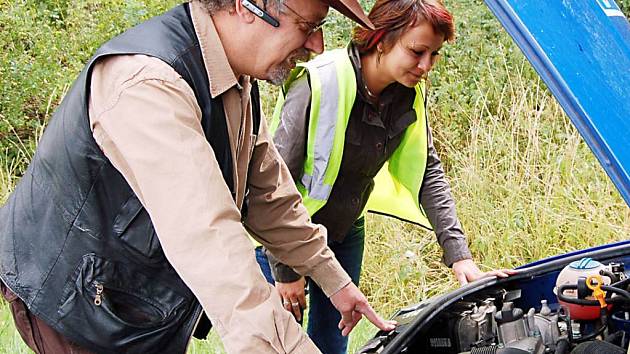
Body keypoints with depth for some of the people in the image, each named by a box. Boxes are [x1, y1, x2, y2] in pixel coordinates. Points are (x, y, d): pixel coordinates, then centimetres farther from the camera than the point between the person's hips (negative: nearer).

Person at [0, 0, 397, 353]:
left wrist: (333, 280, 11)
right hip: (74, 301, -8)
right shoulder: (146, 83, -33)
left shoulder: (239, 83, 0)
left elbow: (268, 194, 9)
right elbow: (208, 240, -42)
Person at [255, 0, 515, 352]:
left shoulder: (410, 92, -8)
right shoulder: (320, 83, -27)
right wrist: (285, 270, -17)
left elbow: (430, 172, -2)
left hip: (346, 231, 6)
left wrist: (460, 256, -10)